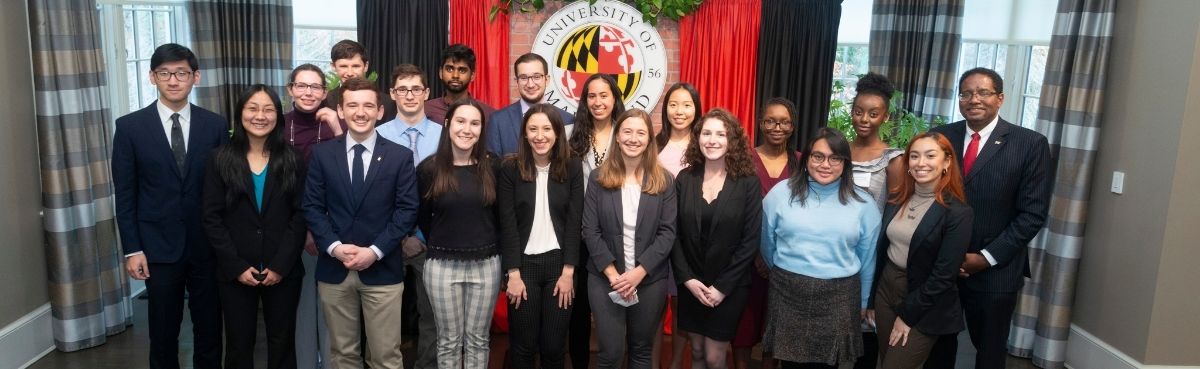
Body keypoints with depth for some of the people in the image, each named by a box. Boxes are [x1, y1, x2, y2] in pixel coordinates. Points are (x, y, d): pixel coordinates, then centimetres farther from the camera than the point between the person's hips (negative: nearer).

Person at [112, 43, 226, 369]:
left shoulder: (215, 125, 1)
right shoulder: (130, 126, -1)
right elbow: (125, 195, 0)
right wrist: (132, 249, -5)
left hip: (208, 245, 1)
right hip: (159, 246, -1)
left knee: (209, 329, 10)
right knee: (163, 333, 11)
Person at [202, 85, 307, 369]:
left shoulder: (292, 160, 1)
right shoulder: (221, 159, 0)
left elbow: (300, 215, -3)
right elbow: (212, 218, -3)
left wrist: (281, 265, -11)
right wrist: (237, 266, -10)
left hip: (283, 271, 0)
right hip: (235, 273, 0)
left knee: (282, 344, 11)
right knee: (239, 344, 11)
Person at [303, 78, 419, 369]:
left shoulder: (400, 156, 0)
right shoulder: (321, 154, 4)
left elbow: (407, 210, -3)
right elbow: (312, 207, 2)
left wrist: (375, 250, -13)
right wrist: (333, 246, -12)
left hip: (382, 269, -1)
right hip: (334, 269, 2)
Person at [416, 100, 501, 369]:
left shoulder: (493, 167, -2)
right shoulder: (429, 168, -5)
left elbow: (501, 214, 7)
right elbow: (422, 217, 7)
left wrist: (489, 246, 7)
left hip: (486, 264, 1)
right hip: (442, 266, -1)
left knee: (477, 340, 12)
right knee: (449, 341, 10)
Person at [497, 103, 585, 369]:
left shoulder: (572, 169, 1)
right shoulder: (510, 169, -2)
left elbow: (574, 223, -1)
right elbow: (508, 225, -4)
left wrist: (568, 272, -6)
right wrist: (513, 274, -9)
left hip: (559, 263, 1)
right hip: (524, 263, -1)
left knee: (554, 346, 6)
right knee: (523, 346, 7)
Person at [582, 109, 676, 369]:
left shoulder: (663, 181, 0)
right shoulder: (599, 178, -1)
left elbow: (667, 232, -5)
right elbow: (590, 231, -4)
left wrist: (639, 272, -14)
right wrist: (613, 273, -13)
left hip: (650, 279, 1)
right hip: (605, 279, -1)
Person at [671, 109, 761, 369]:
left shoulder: (748, 183, -8)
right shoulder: (685, 178, -1)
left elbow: (750, 241, -10)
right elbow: (674, 234, -1)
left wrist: (722, 287, -13)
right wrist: (687, 279, -11)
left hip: (729, 287, -2)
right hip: (690, 285, 3)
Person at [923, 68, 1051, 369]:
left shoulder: (1030, 144, -6)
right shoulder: (941, 137, 2)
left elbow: (1033, 213, -9)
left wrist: (986, 257, -13)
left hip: (995, 270, -2)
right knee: (938, 344, 15)